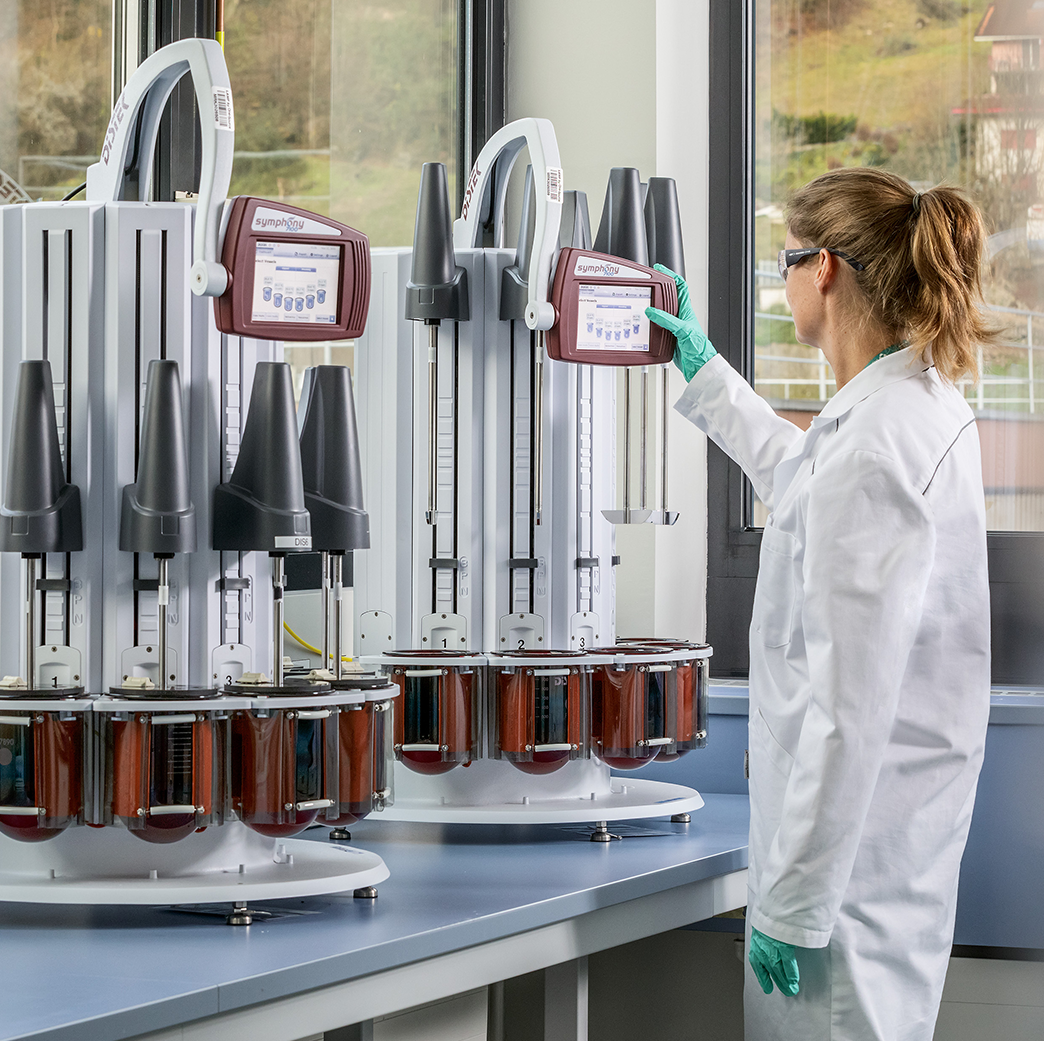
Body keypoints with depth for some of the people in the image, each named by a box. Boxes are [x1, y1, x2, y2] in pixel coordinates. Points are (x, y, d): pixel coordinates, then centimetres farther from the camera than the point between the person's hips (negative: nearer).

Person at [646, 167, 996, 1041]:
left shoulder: (873, 450, -23)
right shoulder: (922, 401, 8)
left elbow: (849, 703, -25)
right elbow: (801, 476, 34)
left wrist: (792, 899, -21)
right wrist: (703, 369, 41)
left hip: (850, 831, -10)